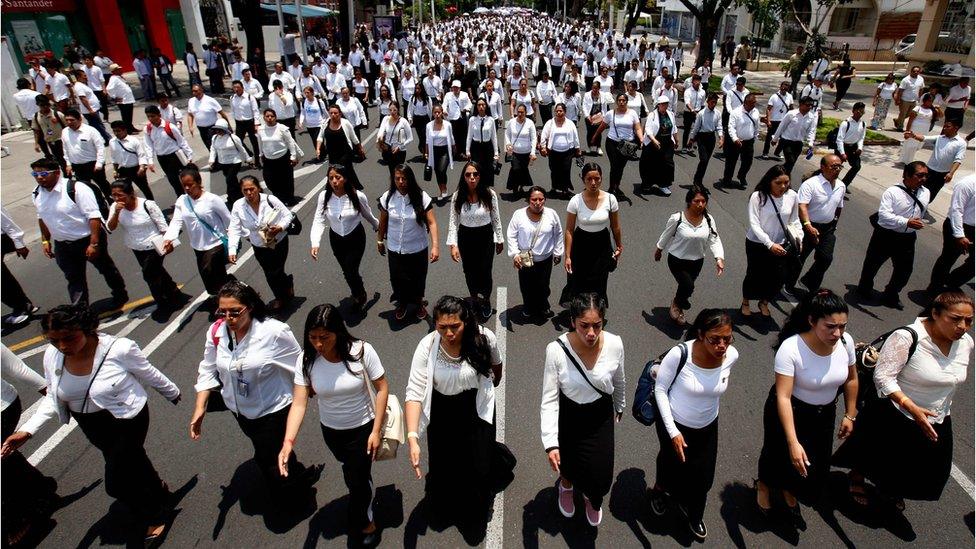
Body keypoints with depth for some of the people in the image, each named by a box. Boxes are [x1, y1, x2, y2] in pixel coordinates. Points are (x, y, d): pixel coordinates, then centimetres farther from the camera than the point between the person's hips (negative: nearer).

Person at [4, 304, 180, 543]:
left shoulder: (120, 349, -29)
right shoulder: (53, 356, -13)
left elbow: (151, 376, -13)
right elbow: (53, 397, 2)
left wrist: (173, 394, 2)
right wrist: (28, 430, -9)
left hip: (127, 420, -6)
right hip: (90, 425, 6)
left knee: (116, 483, 1)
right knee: (130, 460, 25)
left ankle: (156, 513, 26)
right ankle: (157, 489, 52)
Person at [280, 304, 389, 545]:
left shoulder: (361, 351, -27)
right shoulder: (307, 359, -20)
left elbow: (382, 388, -18)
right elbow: (299, 403, -21)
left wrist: (376, 430, -18)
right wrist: (288, 441, -34)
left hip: (363, 427, -3)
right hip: (331, 430, 4)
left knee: (357, 479, 4)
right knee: (352, 471, 26)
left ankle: (361, 521, 40)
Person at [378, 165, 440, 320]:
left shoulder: (421, 197, -16)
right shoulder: (387, 197, -9)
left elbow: (431, 222, -18)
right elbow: (383, 222, 4)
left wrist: (435, 245, -27)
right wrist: (380, 241, 12)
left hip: (418, 249, -1)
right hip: (395, 249, 1)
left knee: (418, 278, 17)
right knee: (397, 279, 13)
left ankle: (418, 303, 46)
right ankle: (402, 303, 43)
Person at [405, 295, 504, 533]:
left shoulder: (484, 338, -24)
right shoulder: (427, 346, -27)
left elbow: (496, 364, 0)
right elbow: (414, 393, -29)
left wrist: (494, 385, 19)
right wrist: (412, 438, -39)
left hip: (477, 407, 0)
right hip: (442, 411, 0)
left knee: (479, 467, 5)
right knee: (441, 465, 10)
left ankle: (474, 518, 36)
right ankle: (439, 511, 44)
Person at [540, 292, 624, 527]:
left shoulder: (615, 344, -22)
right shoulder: (556, 350, -31)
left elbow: (619, 382, 0)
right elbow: (549, 399, -24)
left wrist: (619, 407, 16)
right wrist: (551, 443, -28)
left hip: (601, 417, 2)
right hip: (568, 417, -1)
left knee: (601, 475, 7)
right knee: (569, 466, 20)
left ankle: (592, 498, 47)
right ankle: (566, 485, 60)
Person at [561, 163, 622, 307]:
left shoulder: (610, 199, -12)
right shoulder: (576, 201, -16)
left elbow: (615, 227, 2)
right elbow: (569, 230, -10)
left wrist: (619, 246, 13)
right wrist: (568, 256, -11)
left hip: (602, 246, 1)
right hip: (581, 246, -1)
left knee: (598, 284, 9)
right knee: (577, 282, 10)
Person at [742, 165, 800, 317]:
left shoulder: (792, 196, -7)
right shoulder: (758, 196, -18)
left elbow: (794, 222, 5)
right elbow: (754, 224, -20)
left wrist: (797, 239, -7)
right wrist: (770, 244, -26)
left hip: (780, 245, 3)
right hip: (757, 244, -3)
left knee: (779, 277, 5)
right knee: (754, 276, 12)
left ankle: (764, 302, 35)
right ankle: (745, 303, 39)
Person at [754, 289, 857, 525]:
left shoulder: (846, 341, -19)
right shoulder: (791, 348, -35)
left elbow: (851, 380, 1)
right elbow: (783, 397, -34)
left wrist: (850, 415, 9)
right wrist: (793, 442, -36)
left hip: (825, 413, 5)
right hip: (791, 412, -5)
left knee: (816, 464, 21)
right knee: (782, 456, 19)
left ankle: (789, 493, 53)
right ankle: (764, 484, 54)